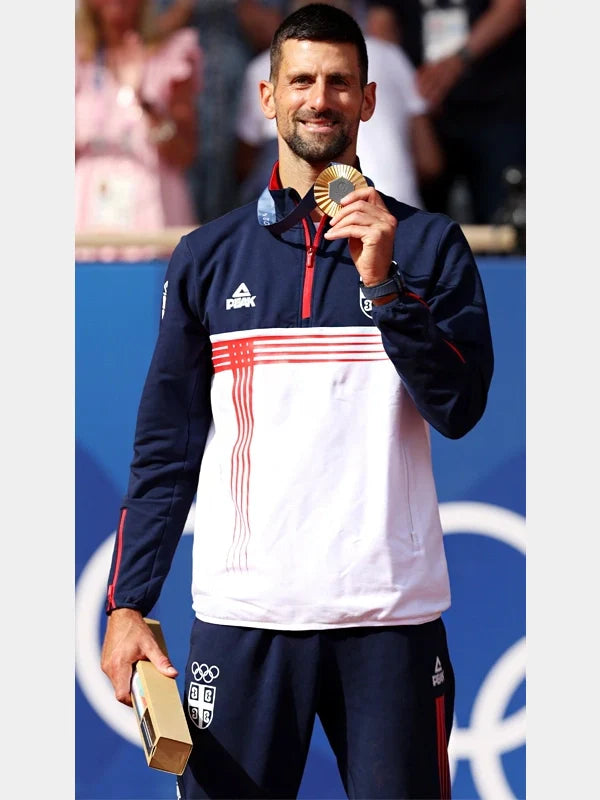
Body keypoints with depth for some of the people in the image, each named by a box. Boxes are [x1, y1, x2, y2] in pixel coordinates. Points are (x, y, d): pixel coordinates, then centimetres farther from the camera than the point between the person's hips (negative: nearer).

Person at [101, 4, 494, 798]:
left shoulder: (428, 245, 6)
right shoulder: (208, 256, 10)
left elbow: (459, 409, -3)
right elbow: (166, 445, 10)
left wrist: (383, 284, -14)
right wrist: (127, 604, 3)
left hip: (391, 613, -1)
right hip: (242, 614, 1)